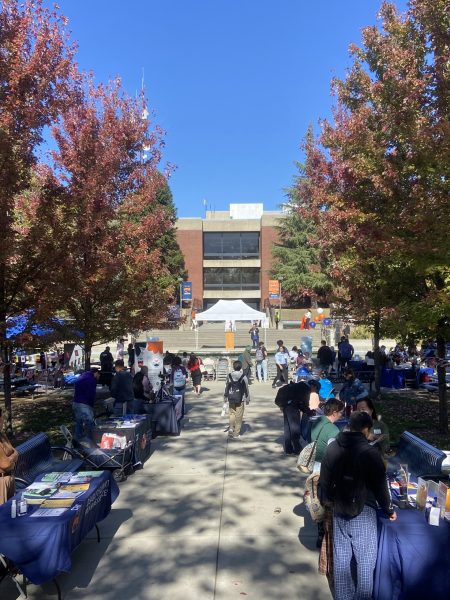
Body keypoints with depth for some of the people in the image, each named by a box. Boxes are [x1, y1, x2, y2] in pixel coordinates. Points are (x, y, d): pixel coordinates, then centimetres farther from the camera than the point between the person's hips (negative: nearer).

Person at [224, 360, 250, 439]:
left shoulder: (229, 376, -2)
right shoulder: (243, 377, -7)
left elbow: (227, 387, 4)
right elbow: (246, 388, -3)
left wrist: (225, 396, 15)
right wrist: (247, 398, 8)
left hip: (231, 399, 2)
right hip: (240, 399, -2)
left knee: (232, 414, 16)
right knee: (239, 416, 4)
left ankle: (231, 428, -1)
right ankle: (236, 433, 5)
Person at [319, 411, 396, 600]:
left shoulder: (332, 448, -3)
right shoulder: (369, 453, -19)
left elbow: (324, 480, 6)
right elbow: (380, 485, -11)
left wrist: (327, 502, 20)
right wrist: (389, 509, 5)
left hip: (338, 511, 5)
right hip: (363, 513, -5)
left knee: (341, 557, 17)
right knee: (365, 559, 11)